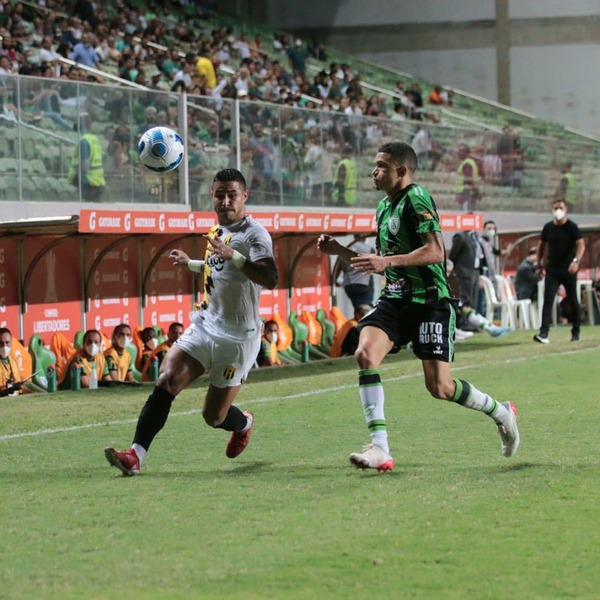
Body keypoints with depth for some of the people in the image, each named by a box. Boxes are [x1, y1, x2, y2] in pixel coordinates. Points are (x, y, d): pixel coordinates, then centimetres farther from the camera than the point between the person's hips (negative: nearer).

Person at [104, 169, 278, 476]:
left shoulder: (254, 233, -13)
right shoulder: (217, 231, 12)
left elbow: (270, 279, -31)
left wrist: (232, 255, -40)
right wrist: (190, 263, 30)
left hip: (238, 336, -6)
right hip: (204, 326, 6)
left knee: (214, 416, 1)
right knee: (166, 380, -16)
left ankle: (244, 423, 37)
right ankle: (136, 455, -21)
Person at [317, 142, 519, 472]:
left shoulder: (416, 199, -11)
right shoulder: (384, 206, 16)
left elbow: (435, 251, -22)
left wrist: (387, 261, -28)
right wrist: (339, 250, 16)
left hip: (430, 300, -8)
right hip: (395, 299, 8)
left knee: (440, 388, -8)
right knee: (365, 354, -19)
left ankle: (501, 412, 22)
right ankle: (379, 450, -20)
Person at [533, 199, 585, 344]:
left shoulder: (571, 227, -6)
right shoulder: (548, 227, 5)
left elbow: (581, 245, -15)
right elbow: (542, 244, 18)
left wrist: (576, 261, -31)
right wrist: (539, 263, 14)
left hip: (568, 270, -2)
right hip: (552, 269, 2)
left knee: (572, 301, 8)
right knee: (548, 300, -10)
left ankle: (575, 332, 21)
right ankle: (543, 333, -19)